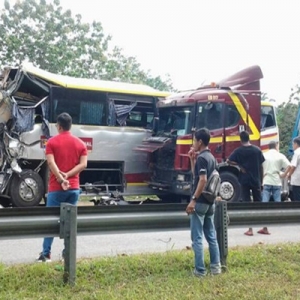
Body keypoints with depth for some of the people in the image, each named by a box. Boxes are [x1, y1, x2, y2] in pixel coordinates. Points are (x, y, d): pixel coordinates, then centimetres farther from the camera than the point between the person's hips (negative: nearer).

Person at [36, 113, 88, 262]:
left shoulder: (52, 142, -2)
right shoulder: (80, 143, 8)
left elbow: (51, 162, -14)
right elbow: (83, 164, -3)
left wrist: (61, 179, -19)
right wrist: (67, 175, -9)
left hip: (56, 187, -3)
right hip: (74, 187, 3)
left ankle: (46, 253, 2)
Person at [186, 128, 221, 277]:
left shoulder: (201, 158, -15)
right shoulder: (211, 157, 13)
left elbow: (202, 180, -24)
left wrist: (193, 200, -23)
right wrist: (192, 159, 15)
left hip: (200, 202, -9)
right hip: (210, 202, 9)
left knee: (197, 238, -2)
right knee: (211, 236, 14)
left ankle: (200, 270, 2)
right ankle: (215, 266, 18)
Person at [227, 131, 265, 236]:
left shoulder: (239, 151, -5)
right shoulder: (257, 150, 1)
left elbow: (229, 161, -12)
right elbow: (260, 167, 4)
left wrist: (239, 165, -2)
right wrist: (261, 182, 10)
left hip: (244, 180, -2)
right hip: (256, 180, 2)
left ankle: (250, 229, 0)